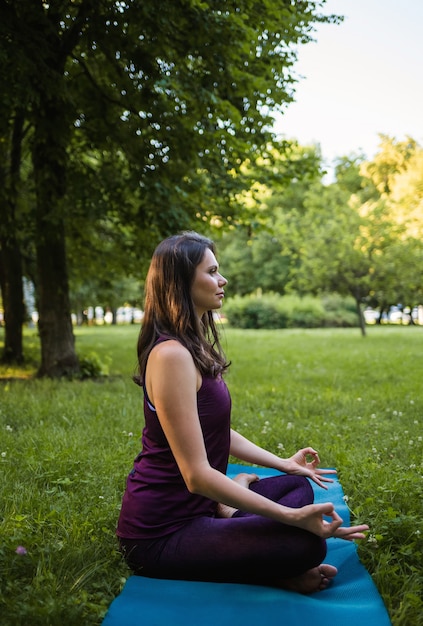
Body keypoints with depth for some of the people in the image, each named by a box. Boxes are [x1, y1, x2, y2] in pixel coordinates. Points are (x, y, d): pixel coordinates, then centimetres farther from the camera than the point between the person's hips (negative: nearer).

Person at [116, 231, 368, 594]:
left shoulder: (196, 347, 10)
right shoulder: (171, 355, -21)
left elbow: (216, 432, 17)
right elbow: (197, 474, -24)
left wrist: (283, 464, 21)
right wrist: (293, 517, -26)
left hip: (191, 508, 10)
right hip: (160, 535, -10)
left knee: (298, 486, 15)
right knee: (306, 541, -26)